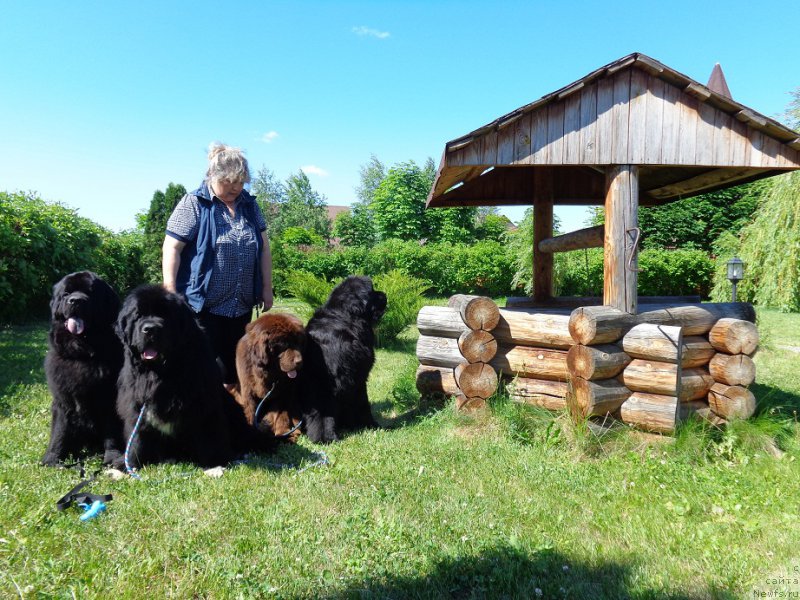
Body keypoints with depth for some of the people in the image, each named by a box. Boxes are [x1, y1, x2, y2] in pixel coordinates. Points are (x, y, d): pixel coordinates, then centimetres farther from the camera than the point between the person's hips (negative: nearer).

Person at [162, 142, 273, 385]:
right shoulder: (193, 204, -6)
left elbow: (264, 246, 13)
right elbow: (172, 248, -8)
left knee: (234, 365, 13)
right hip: (204, 305, -5)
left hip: (242, 305, 5)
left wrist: (266, 288, 10)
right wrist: (171, 294, -12)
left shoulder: (249, 204, 10)